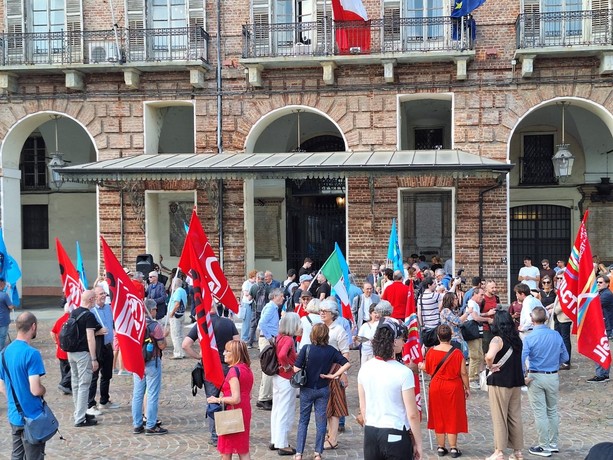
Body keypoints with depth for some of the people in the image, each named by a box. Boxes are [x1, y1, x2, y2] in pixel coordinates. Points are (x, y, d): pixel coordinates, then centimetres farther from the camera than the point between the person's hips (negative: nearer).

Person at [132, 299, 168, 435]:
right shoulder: (155, 326, -16)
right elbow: (162, 346, -13)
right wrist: (164, 336, 4)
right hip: (152, 363, -6)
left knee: (137, 394, 12)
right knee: (152, 395, 1)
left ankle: (137, 425, 18)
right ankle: (151, 426, 5)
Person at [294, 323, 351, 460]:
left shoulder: (306, 349, -14)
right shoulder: (331, 351, -7)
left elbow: (296, 369, -18)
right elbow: (347, 364, -13)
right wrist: (333, 375, -9)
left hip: (307, 389, -1)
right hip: (323, 390, 1)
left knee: (303, 420, 11)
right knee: (321, 421, 11)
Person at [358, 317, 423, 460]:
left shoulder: (365, 369, 1)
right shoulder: (404, 372, -14)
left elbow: (363, 408, 9)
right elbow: (412, 414, -12)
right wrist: (418, 443, -1)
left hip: (370, 433, 5)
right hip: (395, 435, -5)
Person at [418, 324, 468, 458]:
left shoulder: (431, 351, -8)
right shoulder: (457, 353, -15)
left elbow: (427, 369, 6)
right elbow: (463, 373, -10)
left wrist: (421, 366, 28)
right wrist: (467, 388, 4)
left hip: (436, 387, 2)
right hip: (453, 388, -2)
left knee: (438, 416, 13)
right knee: (452, 417, 8)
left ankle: (441, 447, 18)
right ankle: (453, 448, 12)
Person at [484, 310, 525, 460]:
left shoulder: (498, 340, -16)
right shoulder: (517, 339, 6)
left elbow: (489, 356, -34)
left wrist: (490, 366, -17)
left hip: (500, 382, -6)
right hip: (516, 382, 6)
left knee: (499, 418, 3)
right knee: (515, 417, 14)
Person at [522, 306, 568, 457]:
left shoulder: (529, 338, -15)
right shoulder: (556, 336, -3)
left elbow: (521, 359, -21)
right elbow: (564, 357, 6)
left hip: (536, 377, -4)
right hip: (553, 377, 4)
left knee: (540, 413, 4)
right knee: (552, 411, 17)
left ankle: (544, 447, 10)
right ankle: (553, 443, 26)